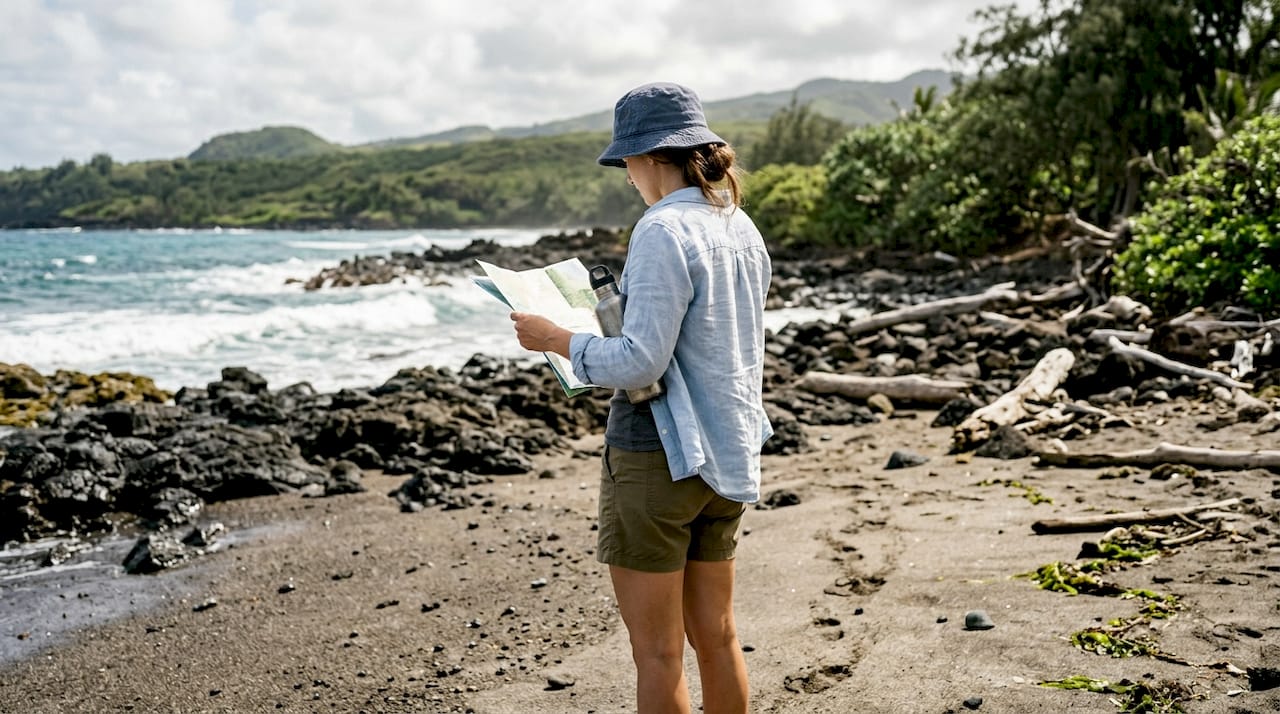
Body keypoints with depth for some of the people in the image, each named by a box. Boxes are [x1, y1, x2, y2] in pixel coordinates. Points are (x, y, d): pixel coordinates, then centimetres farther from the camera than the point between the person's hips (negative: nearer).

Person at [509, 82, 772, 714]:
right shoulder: (741, 227, 9)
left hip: (660, 454, -8)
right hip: (727, 451, 9)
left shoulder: (664, 232, -17)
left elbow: (640, 363, -22)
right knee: (715, 635, 18)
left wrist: (556, 340, -9)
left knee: (656, 650, 3)